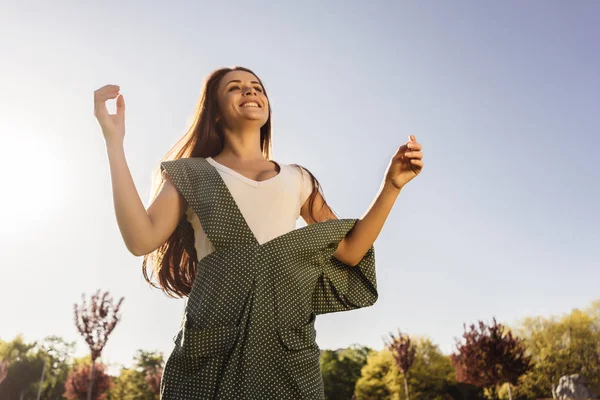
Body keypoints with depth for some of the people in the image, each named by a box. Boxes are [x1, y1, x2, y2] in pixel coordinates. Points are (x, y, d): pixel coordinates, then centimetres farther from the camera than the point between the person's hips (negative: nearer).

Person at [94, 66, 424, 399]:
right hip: (213, 338, -1)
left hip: (287, 340, 2)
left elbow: (350, 251, 11)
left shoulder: (297, 178, 16)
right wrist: (114, 141, -5)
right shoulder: (192, 173, 11)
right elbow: (142, 239, -5)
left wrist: (392, 184, 2)